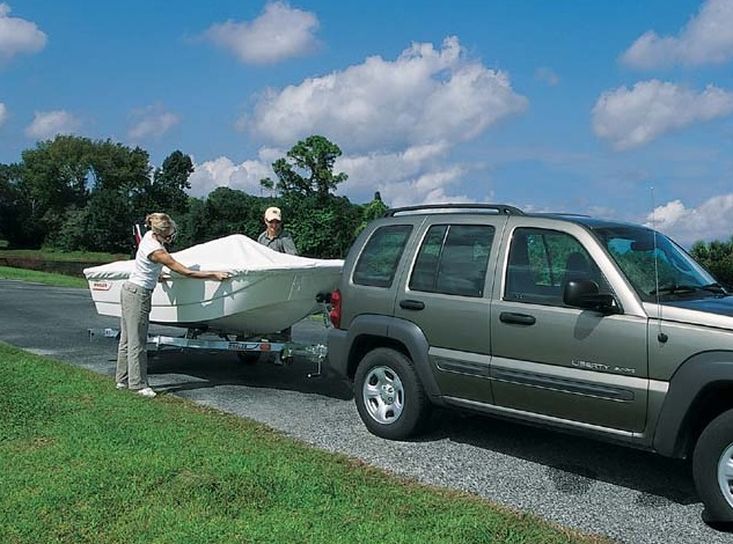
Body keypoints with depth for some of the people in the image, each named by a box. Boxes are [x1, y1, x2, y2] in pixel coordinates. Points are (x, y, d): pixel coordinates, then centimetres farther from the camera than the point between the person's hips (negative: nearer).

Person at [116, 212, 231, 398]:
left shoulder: (150, 235, 2)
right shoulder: (156, 252, -24)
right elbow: (185, 272, -24)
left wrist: (157, 275, 30)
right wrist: (215, 275, -20)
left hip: (130, 290, 10)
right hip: (138, 294, -10)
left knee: (127, 339, 14)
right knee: (137, 342, -4)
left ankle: (123, 379, 22)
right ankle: (138, 384, 3)